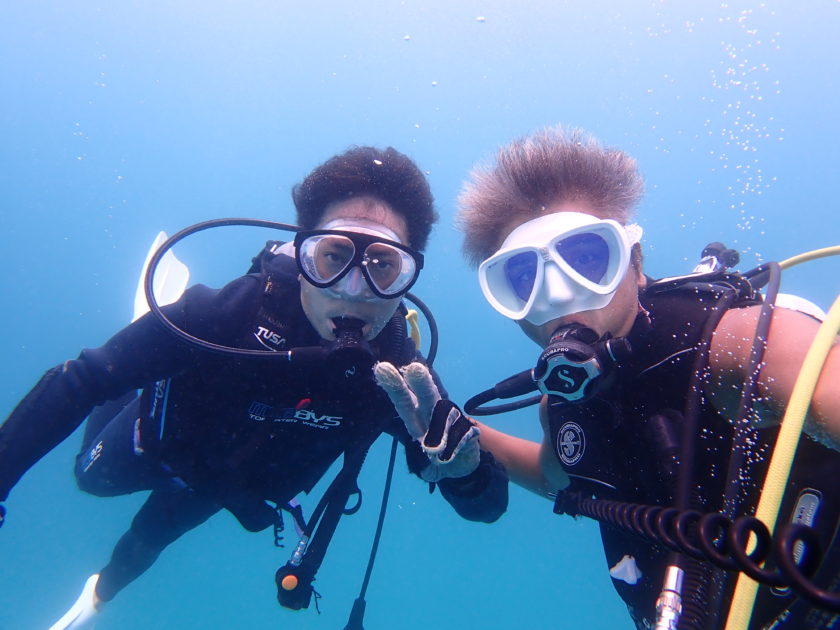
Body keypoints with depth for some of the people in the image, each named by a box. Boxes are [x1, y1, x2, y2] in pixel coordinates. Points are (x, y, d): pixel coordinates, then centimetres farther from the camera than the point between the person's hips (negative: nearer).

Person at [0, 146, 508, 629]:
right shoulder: (226, 313, -44)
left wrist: (464, 469, -56)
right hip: (157, 444, -2)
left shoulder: (401, 375, -37)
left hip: (230, 487, 2)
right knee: (91, 475, 33)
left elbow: (488, 505, -34)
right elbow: (77, 383, -31)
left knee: (150, 538, 35)